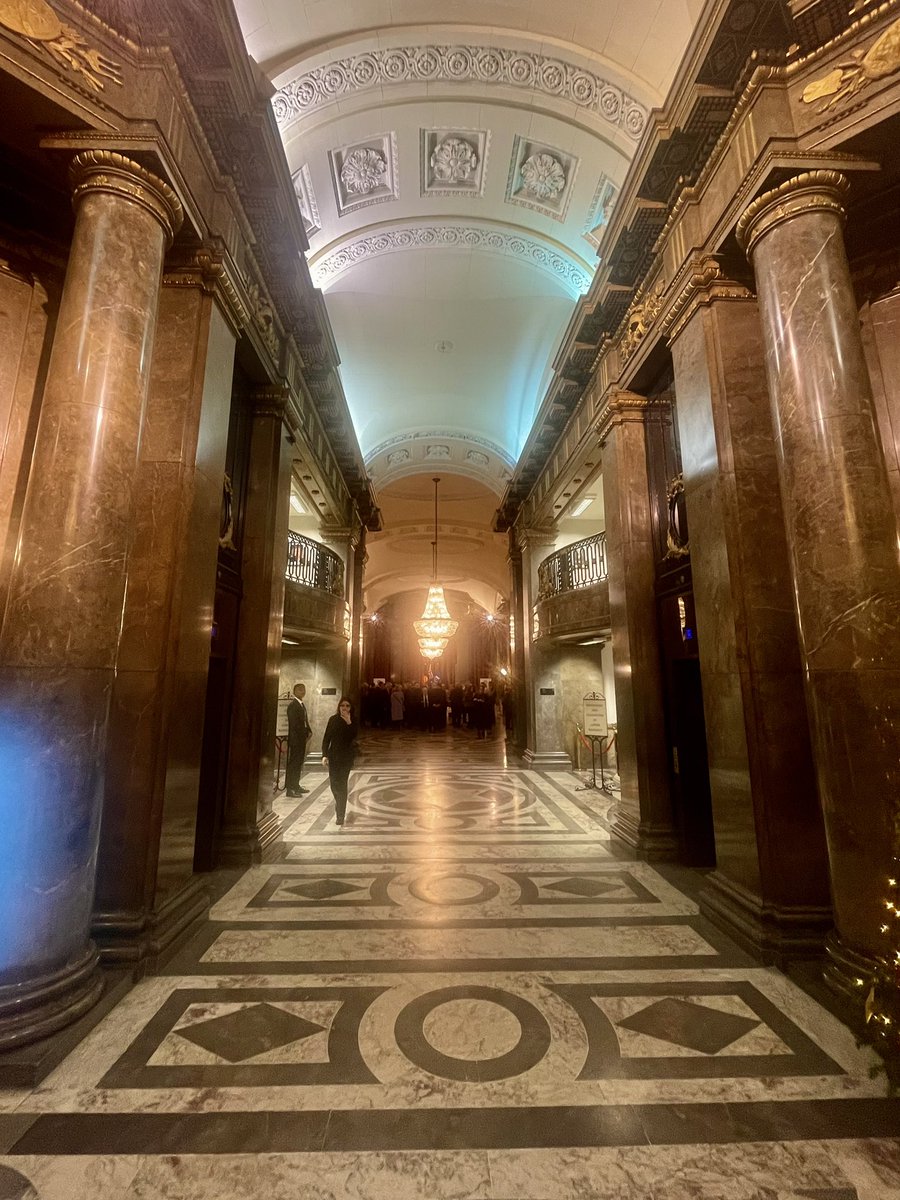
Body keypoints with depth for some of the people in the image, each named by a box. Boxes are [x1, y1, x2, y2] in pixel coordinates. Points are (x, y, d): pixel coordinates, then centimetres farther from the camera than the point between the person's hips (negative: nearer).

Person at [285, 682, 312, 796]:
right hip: (295, 739, -9)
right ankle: (289, 788, 1)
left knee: (299, 762, 14)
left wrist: (309, 732, 7)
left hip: (302, 738, 9)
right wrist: (305, 734, -18)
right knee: (293, 762, -4)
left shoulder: (302, 704, 16)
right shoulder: (292, 704, -14)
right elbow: (293, 723, -19)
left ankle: (296, 786, 23)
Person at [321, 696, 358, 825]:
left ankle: (340, 815, 5)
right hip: (333, 755, 2)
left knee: (342, 784, -3)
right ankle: (339, 803, 36)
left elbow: (353, 736, -18)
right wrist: (324, 755, -5)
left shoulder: (353, 722, -3)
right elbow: (326, 738, 2)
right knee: (334, 783, 4)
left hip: (346, 756, -2)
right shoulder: (333, 720, 0)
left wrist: (349, 722, -25)